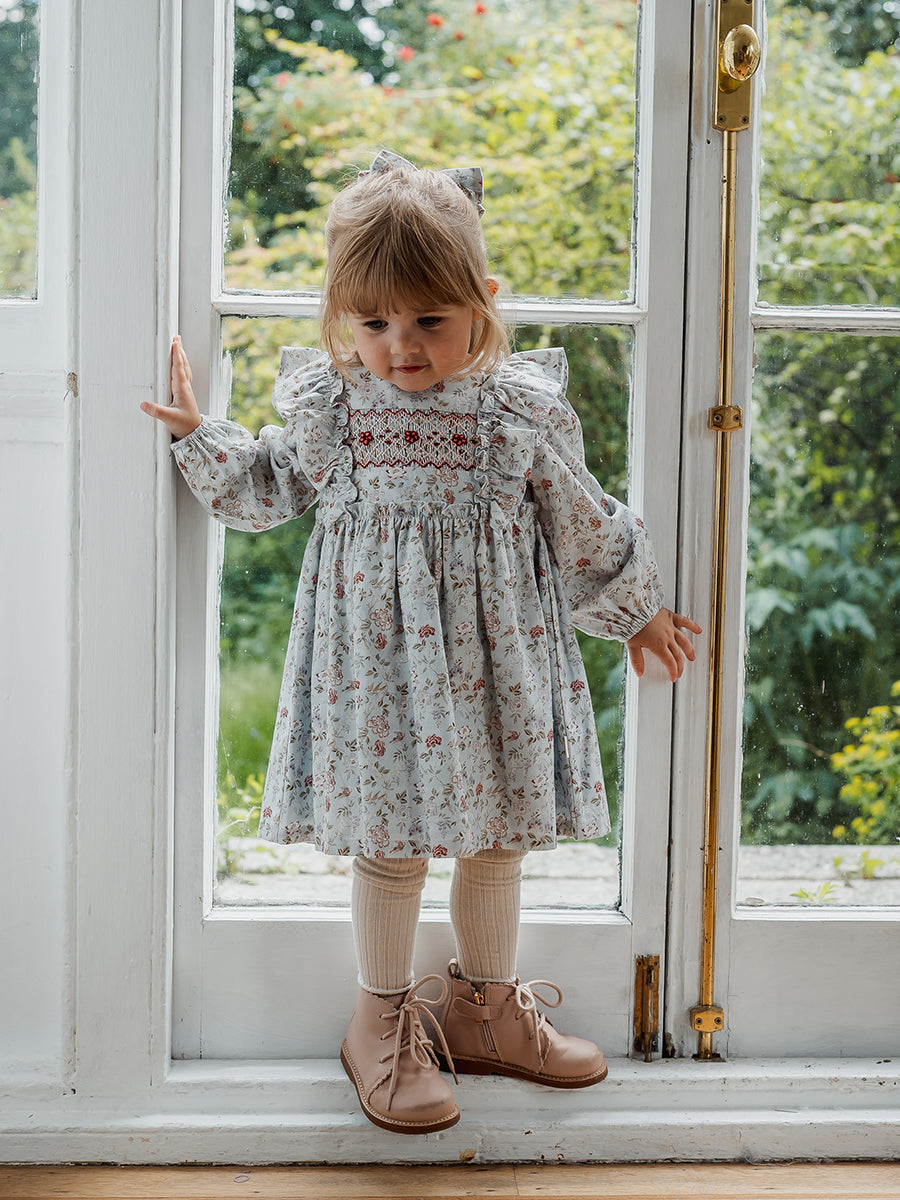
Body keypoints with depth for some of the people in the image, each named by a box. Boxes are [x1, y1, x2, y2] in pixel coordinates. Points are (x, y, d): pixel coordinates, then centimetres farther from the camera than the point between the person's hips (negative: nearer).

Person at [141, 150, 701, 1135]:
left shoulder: (523, 411, -6)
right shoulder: (329, 406, -5)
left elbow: (583, 527, 7)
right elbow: (265, 491, 12)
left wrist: (636, 612, 15)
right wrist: (196, 434, -2)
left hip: (494, 657, 1)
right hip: (377, 660, -1)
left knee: (495, 837, 13)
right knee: (389, 843, 6)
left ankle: (485, 1005, 34)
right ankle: (384, 1022, 26)